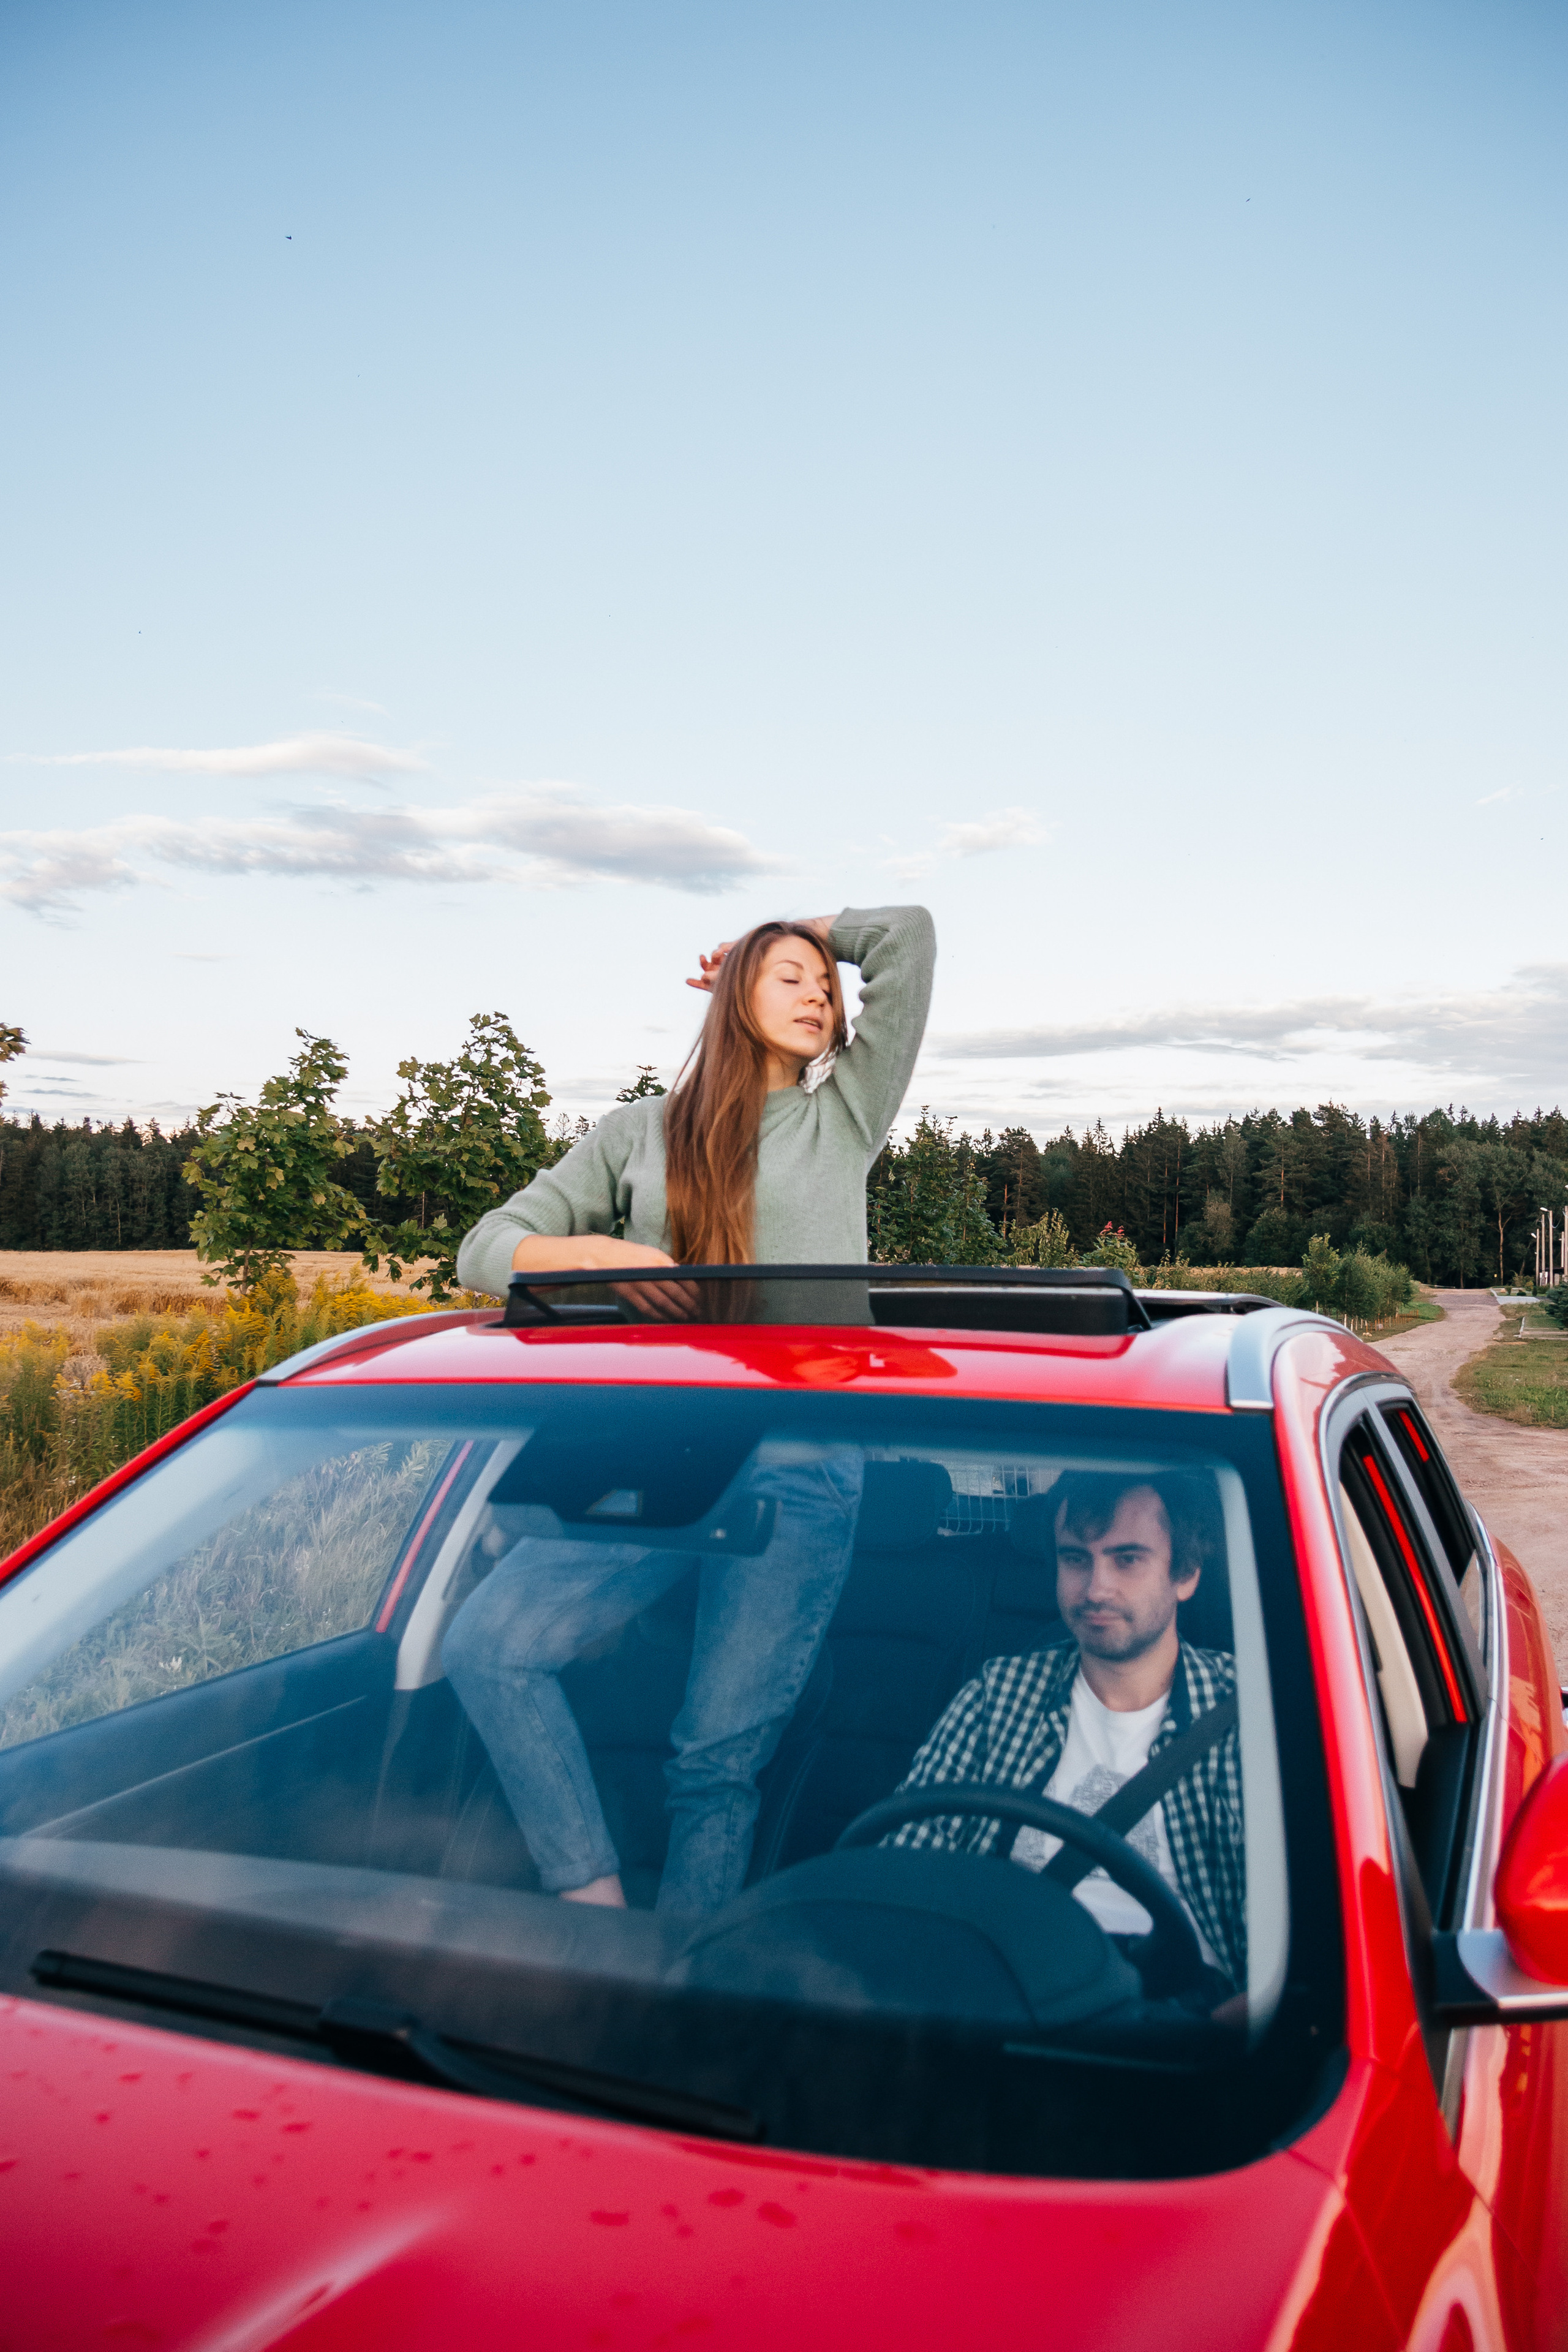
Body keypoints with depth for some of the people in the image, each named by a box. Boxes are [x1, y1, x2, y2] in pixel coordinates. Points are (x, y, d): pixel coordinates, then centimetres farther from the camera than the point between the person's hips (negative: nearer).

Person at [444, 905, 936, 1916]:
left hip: (801, 1464, -2)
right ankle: (597, 1905, -7)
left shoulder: (843, 1121, 15)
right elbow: (486, 1250, 12)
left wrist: (815, 931, 27)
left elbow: (909, 936, 11)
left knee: (720, 1756, -4)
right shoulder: (640, 1132, 18)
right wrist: (593, 1251, -7)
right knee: (486, 1645, -18)